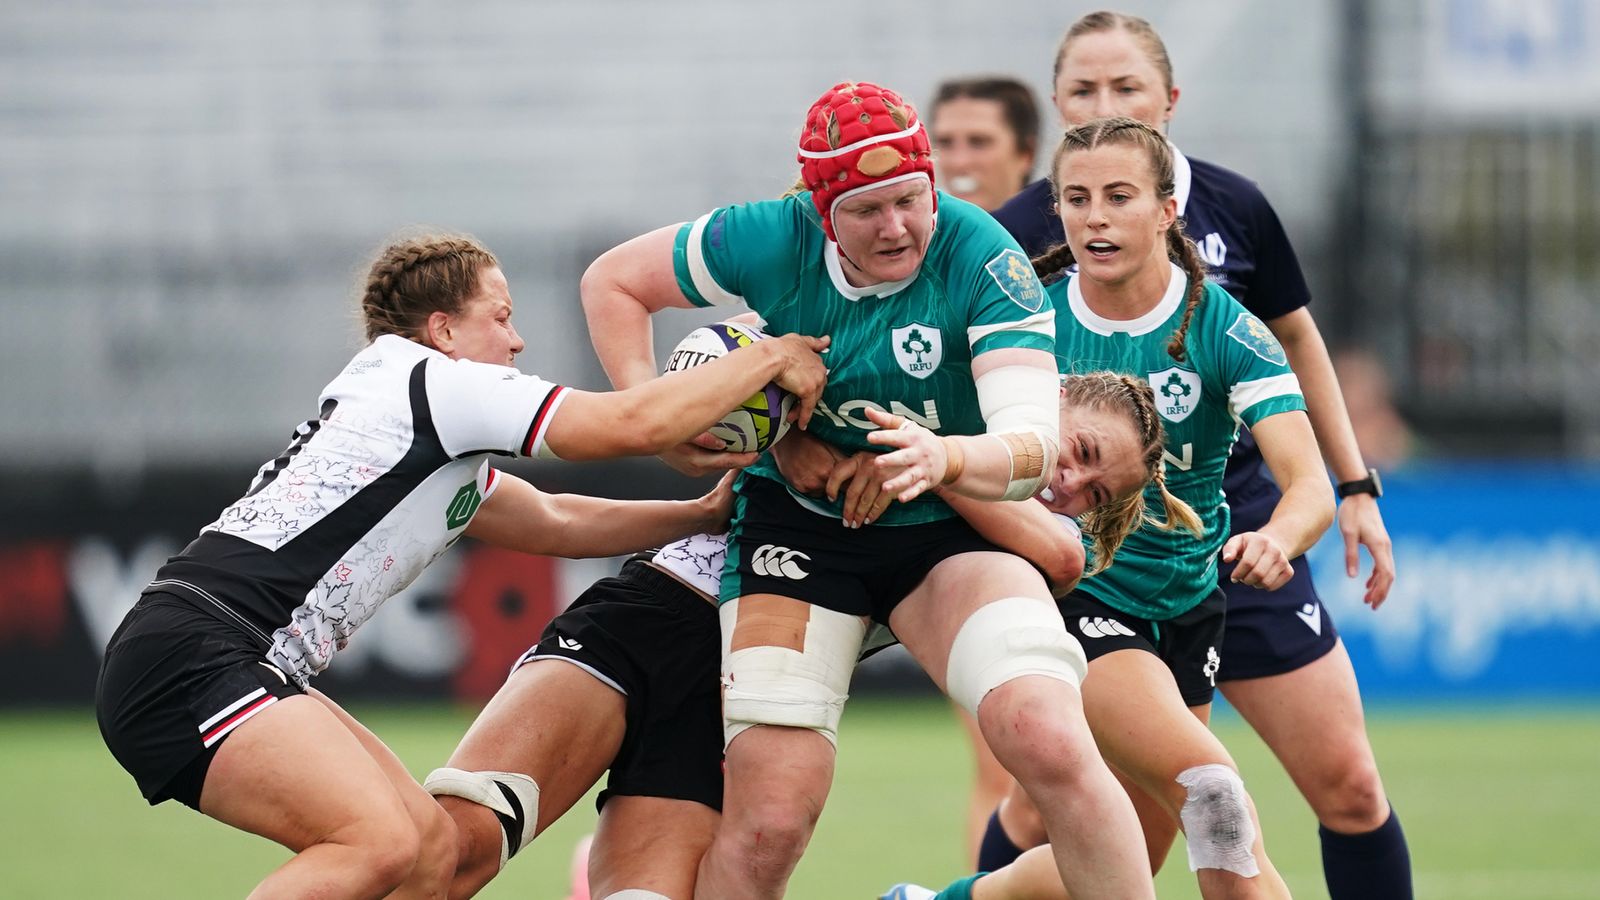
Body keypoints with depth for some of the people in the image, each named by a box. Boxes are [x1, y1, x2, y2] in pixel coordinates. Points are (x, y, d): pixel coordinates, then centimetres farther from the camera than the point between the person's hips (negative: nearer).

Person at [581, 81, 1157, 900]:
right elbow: (613, 281, 2)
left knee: (1051, 745, -26)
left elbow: (1034, 441, -28)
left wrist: (944, 459, -49)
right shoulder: (773, 242, -15)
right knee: (768, 821, -11)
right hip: (797, 520, 1)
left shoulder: (981, 258, -20)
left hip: (949, 526, -1)